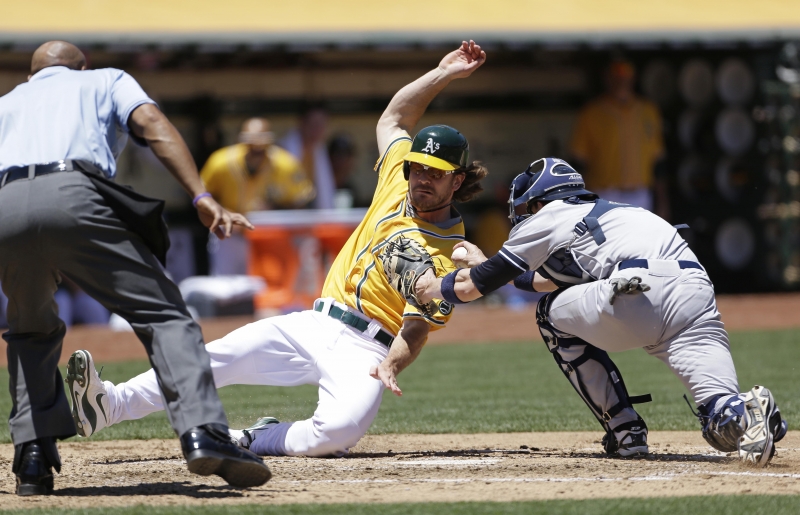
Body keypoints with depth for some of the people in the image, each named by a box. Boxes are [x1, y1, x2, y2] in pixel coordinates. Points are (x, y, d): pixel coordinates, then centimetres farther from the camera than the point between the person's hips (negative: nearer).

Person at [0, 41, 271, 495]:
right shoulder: (106, 81, 32)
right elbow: (153, 125, 10)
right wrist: (202, 197, -1)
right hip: (72, 198, -3)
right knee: (162, 313, -2)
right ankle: (203, 432, -23)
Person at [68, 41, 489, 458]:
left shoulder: (445, 253, -10)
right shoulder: (397, 183, 9)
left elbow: (417, 328, -17)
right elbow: (391, 119, 24)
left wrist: (391, 366, -37)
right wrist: (442, 74, 15)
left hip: (365, 350, -6)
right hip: (315, 325, 6)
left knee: (341, 430, -36)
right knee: (220, 357, -12)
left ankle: (258, 441, -12)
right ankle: (111, 404, -18)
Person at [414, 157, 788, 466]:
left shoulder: (547, 218, 21)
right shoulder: (598, 213, 41)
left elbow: (472, 288, 25)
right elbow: (552, 279, 57)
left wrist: (432, 287, 45)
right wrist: (486, 264, 65)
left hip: (643, 294, -6)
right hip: (698, 295, 6)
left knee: (553, 313, 23)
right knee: (722, 416, -4)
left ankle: (624, 428, 12)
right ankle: (742, 412, -42)